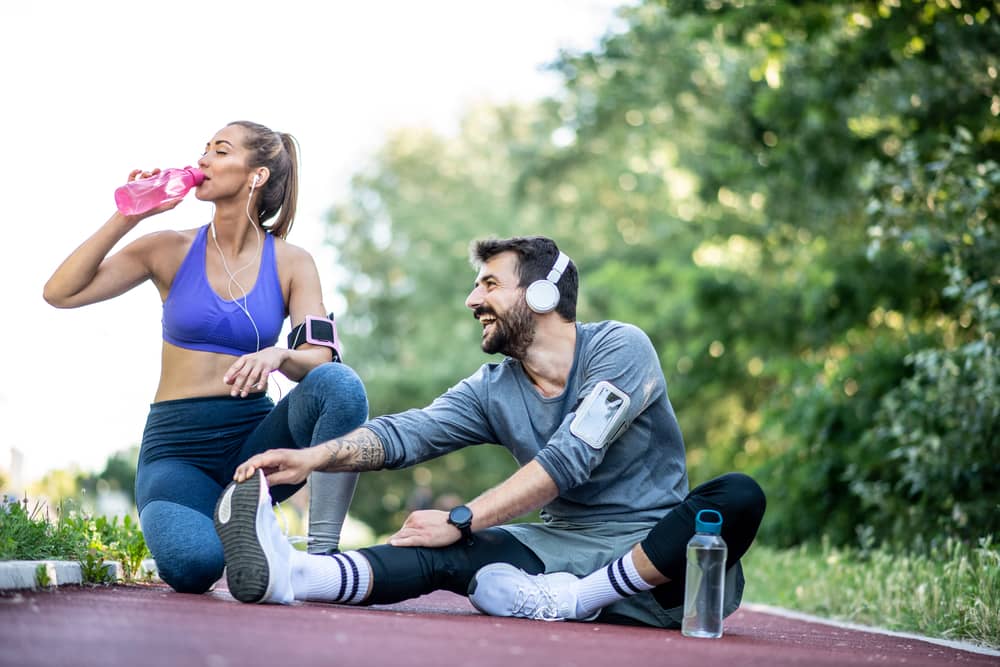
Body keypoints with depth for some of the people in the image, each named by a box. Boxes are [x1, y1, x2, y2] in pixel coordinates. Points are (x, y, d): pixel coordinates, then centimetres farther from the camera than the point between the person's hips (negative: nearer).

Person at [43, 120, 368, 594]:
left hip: (253, 437, 1)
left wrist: (278, 355, -30)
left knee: (340, 385, -30)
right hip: (177, 447, -1)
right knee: (192, 563, -34)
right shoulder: (171, 251, 5)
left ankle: (323, 554, -25)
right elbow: (60, 293, -2)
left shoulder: (292, 263, 5)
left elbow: (321, 360, -8)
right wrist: (126, 219, -7)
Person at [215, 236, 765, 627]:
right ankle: (290, 574, -43)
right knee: (448, 553, -21)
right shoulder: (492, 390, 10)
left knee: (738, 496, -33)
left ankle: (577, 599, -38)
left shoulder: (620, 349, -8)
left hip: (656, 553, -4)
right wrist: (311, 458, -22)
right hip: (565, 546, 4)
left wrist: (461, 519, -22)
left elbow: (569, 459, -18)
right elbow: (406, 433, -3)